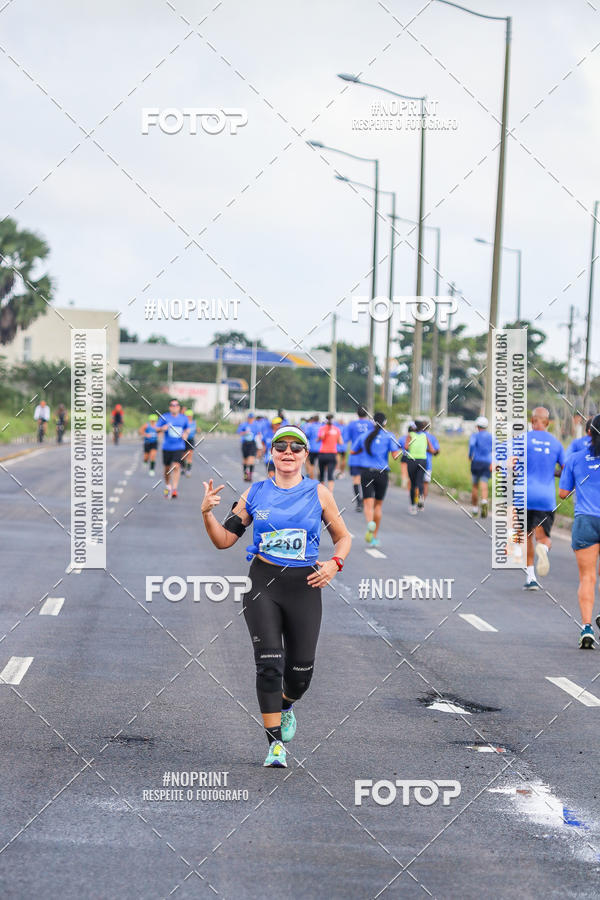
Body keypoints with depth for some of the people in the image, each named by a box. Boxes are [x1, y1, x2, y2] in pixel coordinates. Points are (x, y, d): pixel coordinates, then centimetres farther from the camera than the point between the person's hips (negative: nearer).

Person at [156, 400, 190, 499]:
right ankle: (167, 486, 34)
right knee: (167, 468, 9)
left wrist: (186, 434, -1)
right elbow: (157, 429, 1)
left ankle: (174, 490, -18)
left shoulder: (184, 418, 5)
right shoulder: (164, 417, -1)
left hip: (179, 447, 0)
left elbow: (187, 428, 21)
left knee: (176, 467, -16)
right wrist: (162, 428, -21)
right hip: (167, 447, 0)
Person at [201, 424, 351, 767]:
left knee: (302, 669, 2)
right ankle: (276, 744, -7)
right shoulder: (256, 493, 6)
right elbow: (225, 539, 9)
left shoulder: (319, 493, 4)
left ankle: (286, 706, 38)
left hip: (304, 587, 0)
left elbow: (343, 537, 12)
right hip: (263, 584, 0)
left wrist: (334, 564, -7)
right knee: (269, 663, -12)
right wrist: (207, 513, -8)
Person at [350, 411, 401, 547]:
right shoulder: (389, 436, -2)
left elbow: (352, 452, 15)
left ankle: (370, 524, -40)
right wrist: (400, 450, 14)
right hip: (382, 473, 0)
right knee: (378, 504, 16)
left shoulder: (363, 436, 7)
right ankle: (375, 537, 20)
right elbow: (395, 456, -8)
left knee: (368, 505, -6)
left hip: (366, 472, 0)